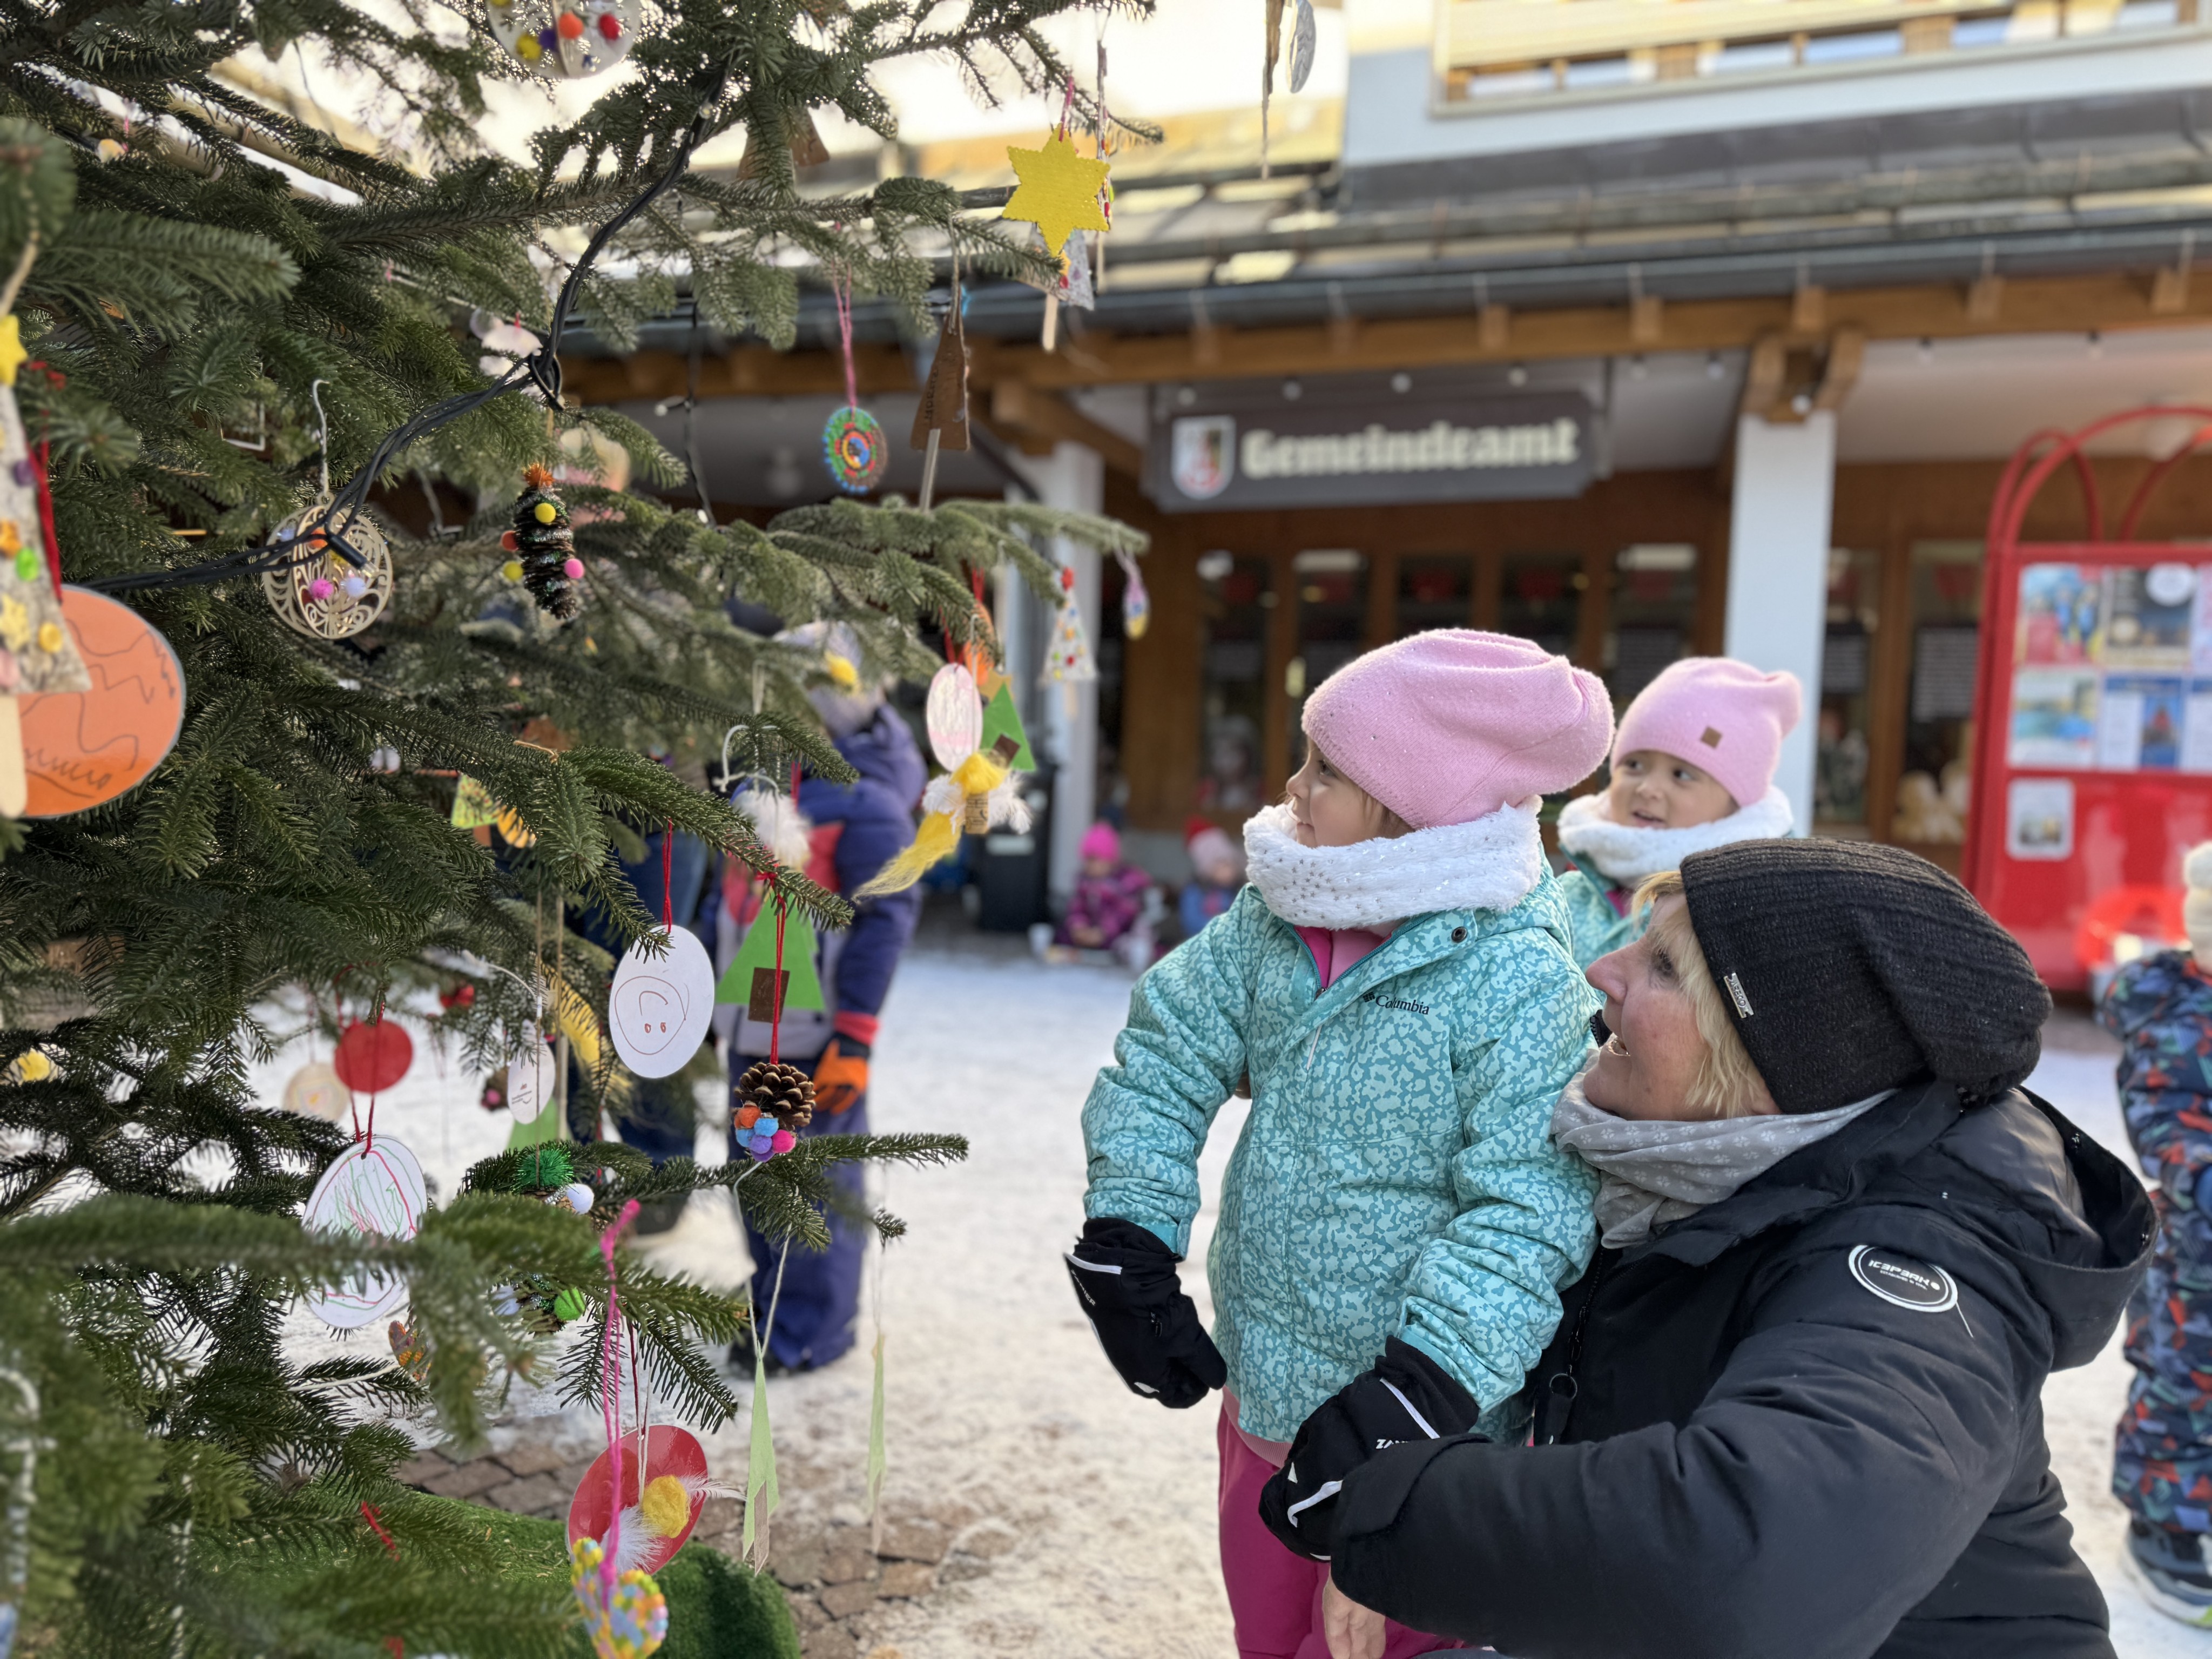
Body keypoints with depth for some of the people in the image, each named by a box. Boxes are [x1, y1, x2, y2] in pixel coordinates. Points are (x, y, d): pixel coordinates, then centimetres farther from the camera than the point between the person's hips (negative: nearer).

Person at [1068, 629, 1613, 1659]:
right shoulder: (1272, 919, -4)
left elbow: (1529, 1213, -25)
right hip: (1262, 1396, 6)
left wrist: (1421, 1389, -31)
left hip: (1419, 1432, -6)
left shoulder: (1520, 979, -23)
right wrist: (1126, 1248, -6)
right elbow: (1165, 1058, 1)